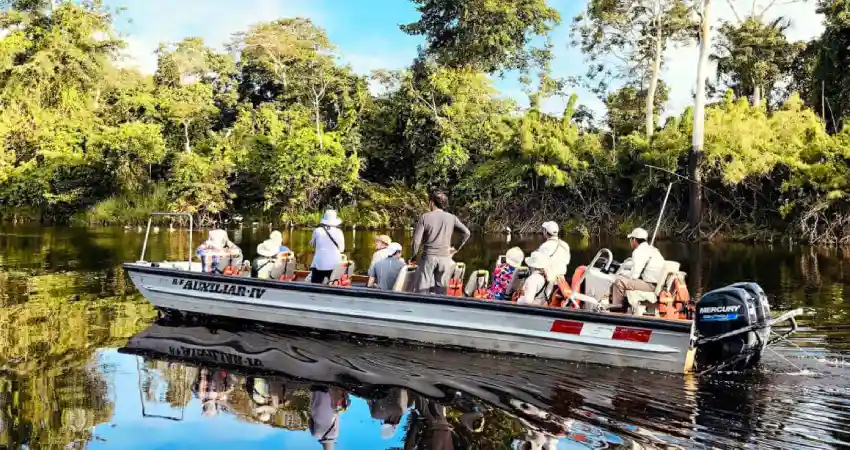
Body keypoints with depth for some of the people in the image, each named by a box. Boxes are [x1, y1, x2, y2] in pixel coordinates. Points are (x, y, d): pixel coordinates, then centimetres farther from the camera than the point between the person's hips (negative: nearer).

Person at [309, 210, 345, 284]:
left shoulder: (317, 231, -2)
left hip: (319, 264, 0)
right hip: (335, 265, 0)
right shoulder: (338, 232, -2)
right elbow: (341, 249, 5)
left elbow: (312, 244, 14)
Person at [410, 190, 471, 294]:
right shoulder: (451, 218, 3)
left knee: (422, 289, 2)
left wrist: (414, 256, 5)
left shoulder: (425, 217, -4)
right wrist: (457, 248, 8)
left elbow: (417, 240, -8)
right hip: (445, 258, 2)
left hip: (428, 256, -2)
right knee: (440, 291, 8)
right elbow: (466, 232, -2)